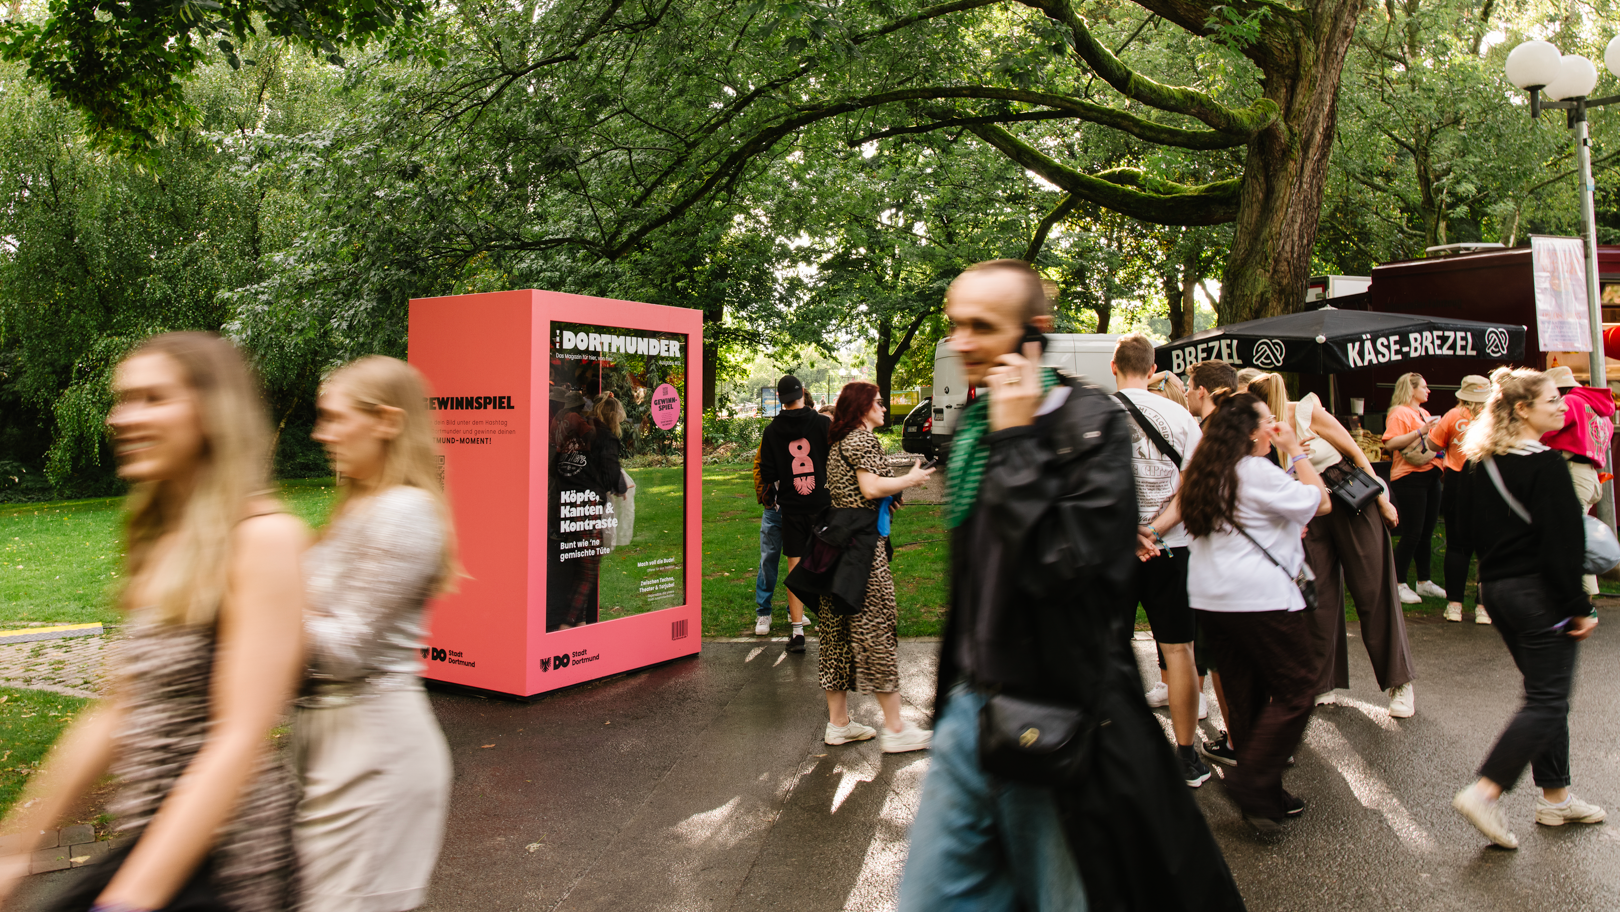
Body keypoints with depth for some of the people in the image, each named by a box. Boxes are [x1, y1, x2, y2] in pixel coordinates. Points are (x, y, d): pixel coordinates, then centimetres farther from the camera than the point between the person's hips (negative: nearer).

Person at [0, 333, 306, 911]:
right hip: (151, 847, 7)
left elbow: (241, 739, -21)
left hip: (229, 865, -7)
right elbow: (118, 713, 12)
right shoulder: (158, 542, 8)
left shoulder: (263, 537, -18)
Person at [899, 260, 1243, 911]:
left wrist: (1017, 441, -22)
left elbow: (1067, 563, -27)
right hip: (969, 707, 7)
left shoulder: (1094, 424, -14)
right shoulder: (971, 425, 9)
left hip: (1056, 718, -7)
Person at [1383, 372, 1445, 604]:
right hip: (1410, 478, -9)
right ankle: (1398, 585, -1)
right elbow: (1389, 443, -21)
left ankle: (1424, 581, 21)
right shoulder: (1399, 413, -8)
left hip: (1430, 475, 9)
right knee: (1412, 533, -8)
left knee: (1426, 532, 12)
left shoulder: (1424, 413, 20)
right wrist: (1420, 431, -24)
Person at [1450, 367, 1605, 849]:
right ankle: (1484, 792, -7)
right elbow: (1561, 543, -19)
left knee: (1546, 693, 18)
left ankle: (1555, 797, 25)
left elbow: (1472, 525, 13)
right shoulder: (1546, 463, -16)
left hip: (1495, 587, 8)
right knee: (1547, 700, -1)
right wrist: (1579, 607, -14)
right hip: (1539, 592, -8)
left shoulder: (1482, 463, 8)